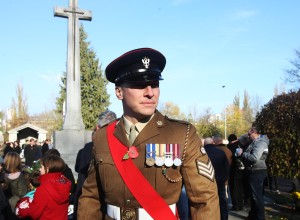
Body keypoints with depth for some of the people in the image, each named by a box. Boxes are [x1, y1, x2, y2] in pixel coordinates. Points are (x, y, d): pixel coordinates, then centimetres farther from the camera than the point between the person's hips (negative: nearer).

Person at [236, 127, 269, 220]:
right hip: (253, 172, 10)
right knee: (253, 195, 19)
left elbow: (254, 158, -27)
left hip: (257, 172, -10)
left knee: (257, 196, -3)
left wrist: (242, 153, -17)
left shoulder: (260, 142, -16)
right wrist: (243, 153, 5)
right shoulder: (256, 142, 15)